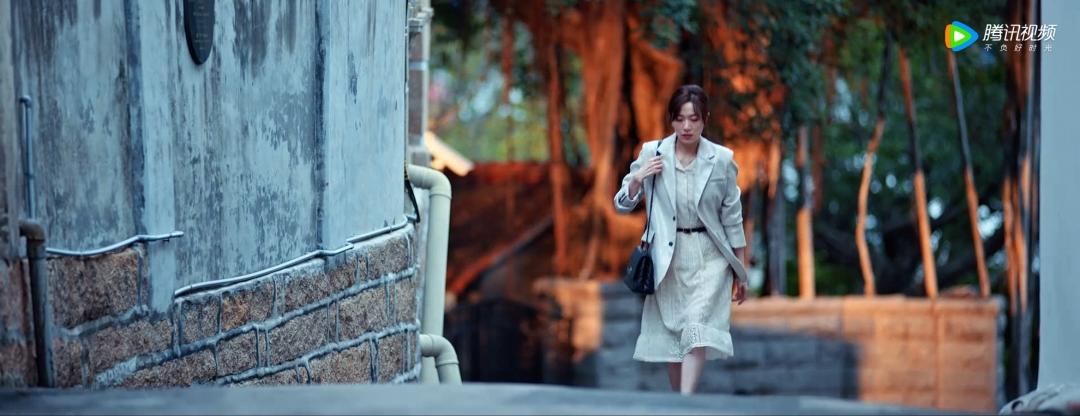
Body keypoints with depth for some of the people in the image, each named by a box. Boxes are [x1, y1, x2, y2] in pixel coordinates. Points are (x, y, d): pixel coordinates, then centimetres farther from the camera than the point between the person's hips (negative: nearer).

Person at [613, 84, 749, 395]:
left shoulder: (722, 159, -5)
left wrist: (740, 272, 6)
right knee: (670, 333, 7)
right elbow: (622, 205, 4)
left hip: (708, 256, -2)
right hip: (667, 257, 2)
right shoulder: (652, 153, -3)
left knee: (697, 328, -16)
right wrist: (637, 180, -16)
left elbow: (733, 218, 3)